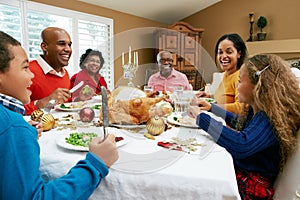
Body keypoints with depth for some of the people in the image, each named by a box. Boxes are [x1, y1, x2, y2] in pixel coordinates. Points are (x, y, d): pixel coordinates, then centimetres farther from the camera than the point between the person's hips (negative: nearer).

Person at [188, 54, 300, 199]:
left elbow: (241, 146, -44)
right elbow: (238, 121, 24)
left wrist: (202, 118, -33)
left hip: (250, 186, -8)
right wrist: (212, 107, 25)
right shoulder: (255, 110, 1)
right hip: (236, 168, 8)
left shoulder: (271, 119, -27)